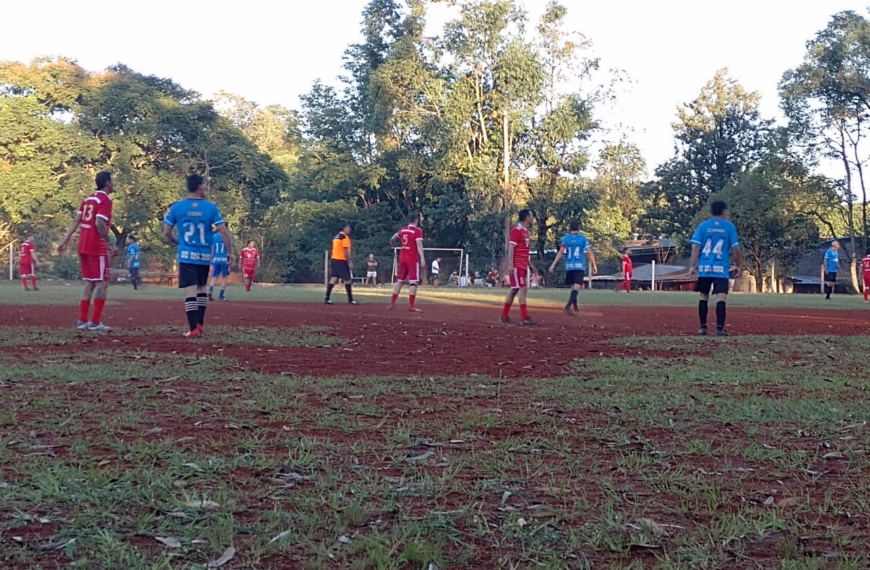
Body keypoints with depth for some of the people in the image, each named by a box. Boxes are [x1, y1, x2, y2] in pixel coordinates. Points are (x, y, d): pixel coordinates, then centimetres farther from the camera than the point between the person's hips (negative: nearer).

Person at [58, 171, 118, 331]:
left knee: (89, 284, 14)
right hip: (97, 247, -8)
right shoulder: (105, 199, -9)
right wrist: (110, 245, -21)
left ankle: (82, 321, 12)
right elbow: (99, 224, -21)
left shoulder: (88, 199, 16)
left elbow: (75, 221, 13)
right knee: (102, 284, -3)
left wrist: (65, 241, 14)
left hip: (83, 246, 8)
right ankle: (95, 322, -7)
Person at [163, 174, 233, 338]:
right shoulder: (211, 207, -3)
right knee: (201, 288, 20)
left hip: (187, 256, -1)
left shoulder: (177, 207, -1)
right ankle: (199, 325, 21)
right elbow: (223, 231, -8)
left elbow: (166, 232, 3)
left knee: (190, 291, -4)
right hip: (205, 256, 1)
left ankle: (193, 329, -9)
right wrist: (230, 251, 1)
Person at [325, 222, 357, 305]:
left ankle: (327, 299, -2)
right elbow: (345, 251, -17)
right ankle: (350, 299, 2)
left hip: (334, 259, 8)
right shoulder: (345, 237, -11)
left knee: (333, 278, 4)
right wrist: (349, 262, -16)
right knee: (348, 279, -1)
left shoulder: (336, 237, 17)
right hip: (342, 260, -8)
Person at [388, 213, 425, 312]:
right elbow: (419, 245, -19)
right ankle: (411, 306, -14)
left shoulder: (402, 230, 11)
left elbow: (392, 239, 26)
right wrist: (422, 259, -25)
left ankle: (392, 303, 13)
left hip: (402, 258, 6)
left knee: (399, 280, 13)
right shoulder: (417, 231, -8)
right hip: (413, 259, -6)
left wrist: (391, 244, 50)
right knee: (413, 282, -7)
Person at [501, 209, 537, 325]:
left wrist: (529, 264, 21)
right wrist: (510, 265, -22)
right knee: (523, 288, -12)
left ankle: (504, 316, 16)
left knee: (514, 290, 11)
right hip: (516, 265, -9)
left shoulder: (527, 232, 17)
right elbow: (511, 248, -16)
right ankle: (524, 317, -11)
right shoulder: (517, 230, -12)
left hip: (524, 265, 9)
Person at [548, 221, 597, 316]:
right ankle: (568, 306, -30)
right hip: (580, 266, -2)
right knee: (577, 287, -11)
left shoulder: (565, 238, 3)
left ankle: (575, 306, 32)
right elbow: (590, 253, -3)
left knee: (573, 286, 19)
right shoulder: (583, 238, 3)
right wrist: (594, 265, 6)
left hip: (569, 266, 2)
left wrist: (553, 265, -11)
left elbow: (561, 252, -9)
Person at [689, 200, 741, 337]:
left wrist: (693, 265, -3)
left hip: (704, 268, 2)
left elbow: (696, 247, -3)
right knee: (721, 298, -6)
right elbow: (735, 248, 1)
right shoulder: (729, 227, 2)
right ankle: (719, 328, -16)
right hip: (721, 269, -2)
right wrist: (737, 265, 11)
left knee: (704, 297, 13)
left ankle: (703, 327, 16)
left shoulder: (703, 226, 4)